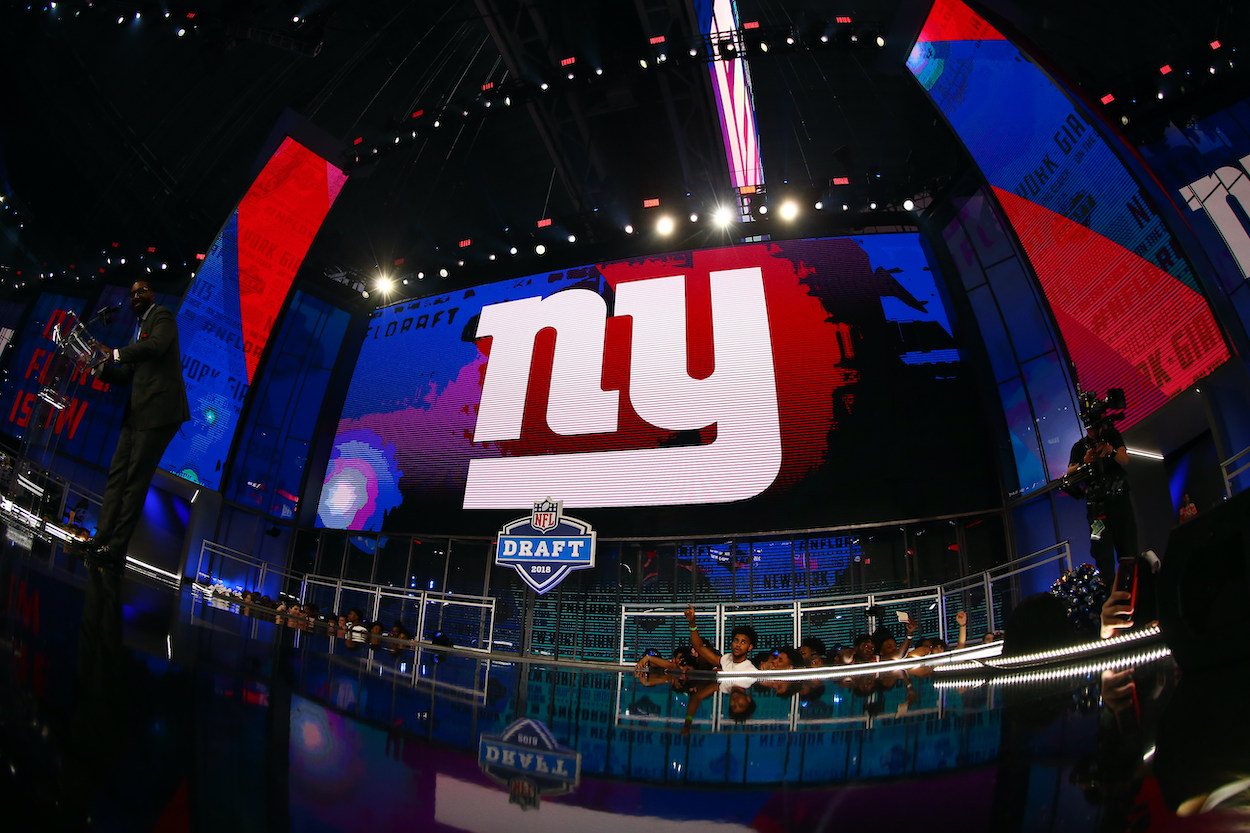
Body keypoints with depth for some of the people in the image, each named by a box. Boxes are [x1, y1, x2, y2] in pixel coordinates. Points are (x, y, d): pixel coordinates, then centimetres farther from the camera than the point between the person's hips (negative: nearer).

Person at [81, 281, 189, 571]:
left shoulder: (162, 315, 0)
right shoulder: (139, 329, 26)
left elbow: (156, 345, -22)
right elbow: (128, 375, 25)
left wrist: (116, 353, -12)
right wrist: (102, 367, 8)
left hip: (158, 410, -9)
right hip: (137, 412, 9)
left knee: (135, 479, -9)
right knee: (117, 473, 6)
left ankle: (115, 550, -7)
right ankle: (101, 541, 9)